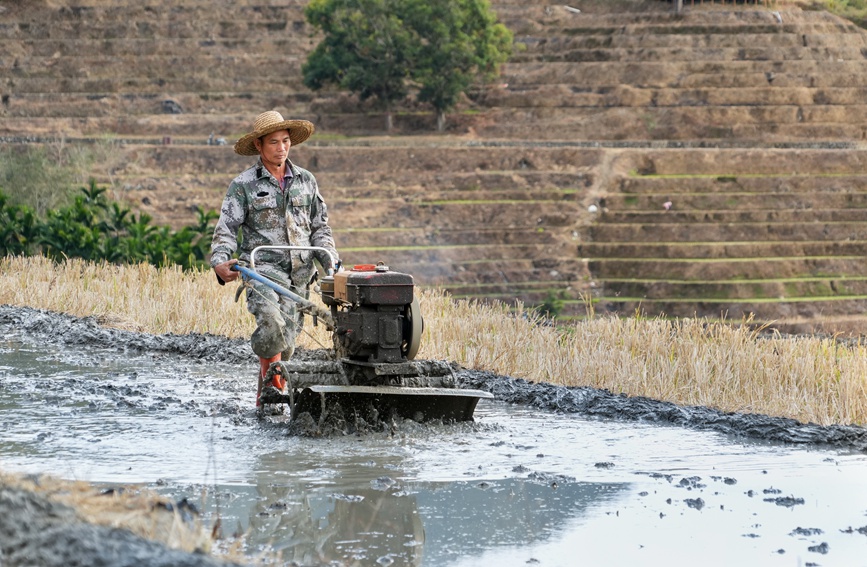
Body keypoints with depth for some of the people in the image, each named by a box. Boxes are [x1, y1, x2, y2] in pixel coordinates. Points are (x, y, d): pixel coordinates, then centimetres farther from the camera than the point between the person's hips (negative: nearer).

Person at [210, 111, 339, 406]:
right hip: (262, 268, -4)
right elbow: (226, 228, -2)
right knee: (270, 322, -29)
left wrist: (329, 259, 1)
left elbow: (320, 227, 17)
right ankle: (274, 386, -19)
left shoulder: (306, 180, 13)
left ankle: (265, 400, 14)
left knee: (286, 339, 2)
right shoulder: (243, 185, 2)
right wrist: (220, 262, -20)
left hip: (299, 273, 4)